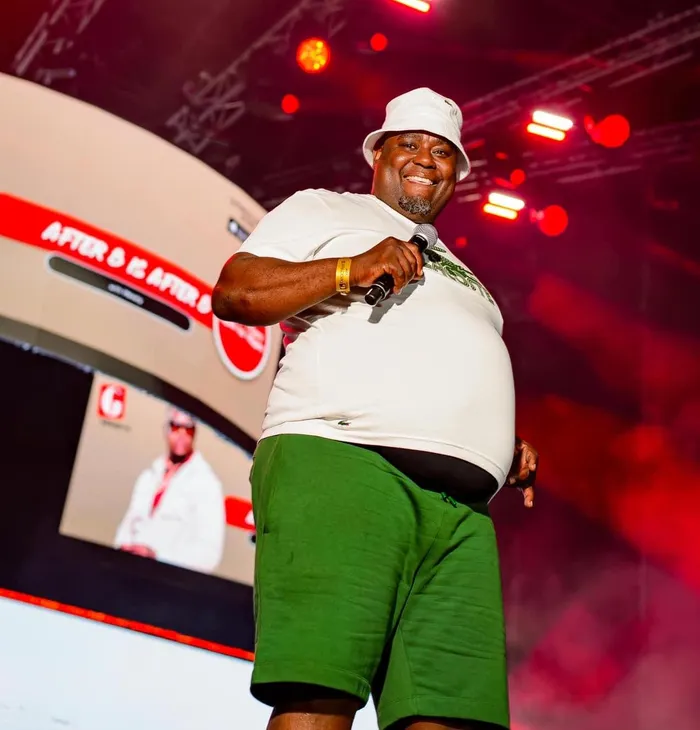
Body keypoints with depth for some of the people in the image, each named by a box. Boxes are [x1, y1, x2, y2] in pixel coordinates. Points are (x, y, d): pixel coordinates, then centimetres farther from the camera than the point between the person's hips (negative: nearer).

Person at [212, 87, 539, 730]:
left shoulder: (460, 276, 40)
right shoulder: (325, 210, 21)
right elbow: (234, 292, 6)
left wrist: (508, 454, 17)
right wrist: (349, 269, -6)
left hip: (460, 510, 6)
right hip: (340, 461, -6)